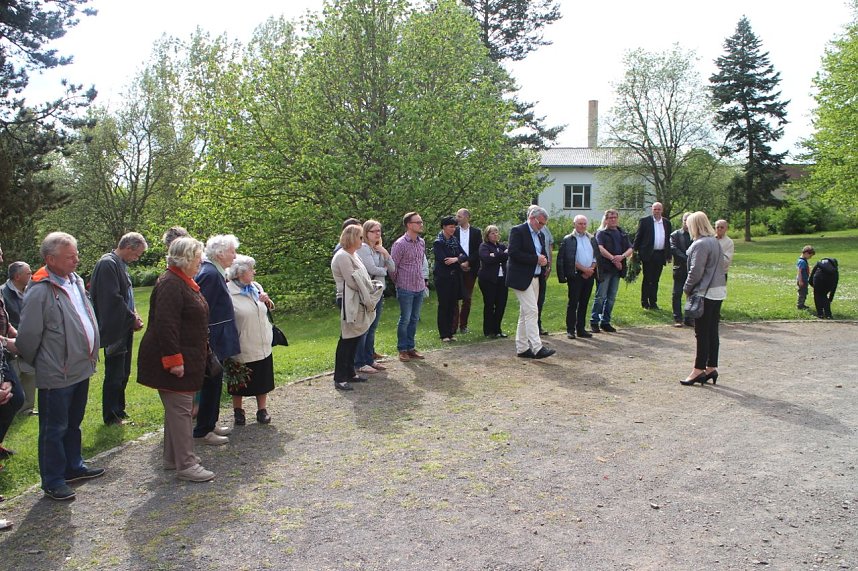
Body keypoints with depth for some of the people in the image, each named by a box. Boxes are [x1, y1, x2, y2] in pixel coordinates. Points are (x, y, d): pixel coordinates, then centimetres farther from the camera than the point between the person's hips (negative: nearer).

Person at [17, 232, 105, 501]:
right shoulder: (40, 291, -20)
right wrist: (37, 363, 0)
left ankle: (73, 467, 38)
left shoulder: (75, 281, 7)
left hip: (81, 368, 8)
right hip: (57, 375, -8)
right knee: (54, 429, 6)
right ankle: (53, 482, 20)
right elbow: (28, 336, -14)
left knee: (73, 424, 22)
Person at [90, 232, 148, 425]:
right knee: (115, 375, 1)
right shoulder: (108, 264, -17)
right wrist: (132, 319, -13)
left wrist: (133, 313, 4)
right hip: (115, 329, -10)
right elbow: (113, 299, -22)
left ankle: (119, 411, 29)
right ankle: (111, 416, 13)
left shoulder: (120, 264, 12)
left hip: (124, 329, 10)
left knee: (122, 373, 17)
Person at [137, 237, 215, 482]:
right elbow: (165, 325, -26)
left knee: (179, 409, 17)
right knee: (180, 410, -5)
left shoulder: (185, 282, 15)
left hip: (187, 359, 11)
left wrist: (206, 355, 25)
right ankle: (185, 465, 1)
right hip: (175, 360, -11)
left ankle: (173, 458, 28)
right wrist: (173, 359, -27)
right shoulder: (170, 284, -18)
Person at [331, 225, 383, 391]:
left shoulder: (353, 255, 16)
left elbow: (362, 279, 17)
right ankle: (339, 378, -2)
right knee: (347, 338, -7)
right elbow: (353, 282, -19)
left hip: (358, 301, 10)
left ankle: (350, 373, 21)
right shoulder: (342, 256, -15)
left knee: (355, 338, 13)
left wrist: (371, 287, -2)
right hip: (349, 302, -10)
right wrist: (370, 289, -7)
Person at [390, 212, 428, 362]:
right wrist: (399, 282, 3)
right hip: (406, 289, -6)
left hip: (419, 287, 6)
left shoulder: (421, 242, 7)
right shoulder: (400, 244, -14)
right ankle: (402, 350, 13)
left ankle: (411, 347, 23)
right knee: (405, 320, 1)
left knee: (414, 319, 12)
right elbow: (392, 266, -8)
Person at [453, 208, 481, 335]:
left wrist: (468, 262, -12)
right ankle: (453, 325, -2)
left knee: (467, 298, 5)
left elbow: (478, 251, -1)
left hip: (470, 269, 1)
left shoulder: (476, 232, 5)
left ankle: (463, 325, 13)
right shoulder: (454, 231, 5)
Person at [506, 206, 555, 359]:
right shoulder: (518, 231, -9)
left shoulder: (540, 235, 17)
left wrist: (543, 260, -2)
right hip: (522, 278, -9)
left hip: (535, 278, 9)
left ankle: (522, 348, 17)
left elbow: (544, 254, 23)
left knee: (525, 314, 11)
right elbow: (513, 253, -19)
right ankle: (537, 348, -13)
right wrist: (536, 259, -17)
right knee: (532, 311, -13)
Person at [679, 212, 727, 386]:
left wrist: (687, 288, -3)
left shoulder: (700, 244, -16)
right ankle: (711, 368, 17)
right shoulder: (715, 242, 12)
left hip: (705, 293, -9)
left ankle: (699, 370, 3)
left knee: (702, 334, -3)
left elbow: (696, 271, -18)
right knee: (713, 332, 12)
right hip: (718, 291, 9)